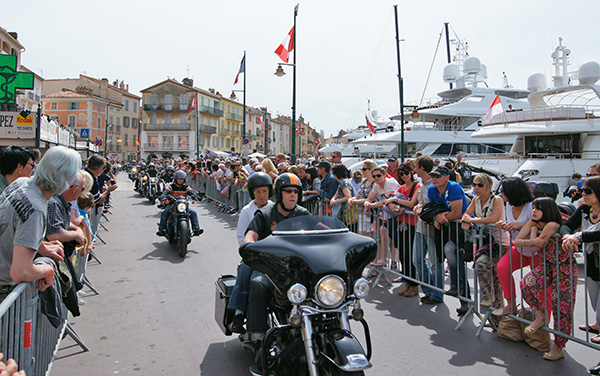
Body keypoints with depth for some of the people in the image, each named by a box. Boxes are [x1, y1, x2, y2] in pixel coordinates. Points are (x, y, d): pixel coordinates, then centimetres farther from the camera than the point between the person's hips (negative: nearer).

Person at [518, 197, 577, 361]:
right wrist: (532, 241, -17)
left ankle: (559, 347, 11)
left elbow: (535, 247, -19)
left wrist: (534, 229, -10)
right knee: (526, 284, -21)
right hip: (547, 265, 6)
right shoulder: (533, 223, 0)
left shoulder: (552, 225, -22)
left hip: (565, 267, -6)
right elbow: (517, 241, -3)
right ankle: (539, 316, 3)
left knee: (561, 307, -2)